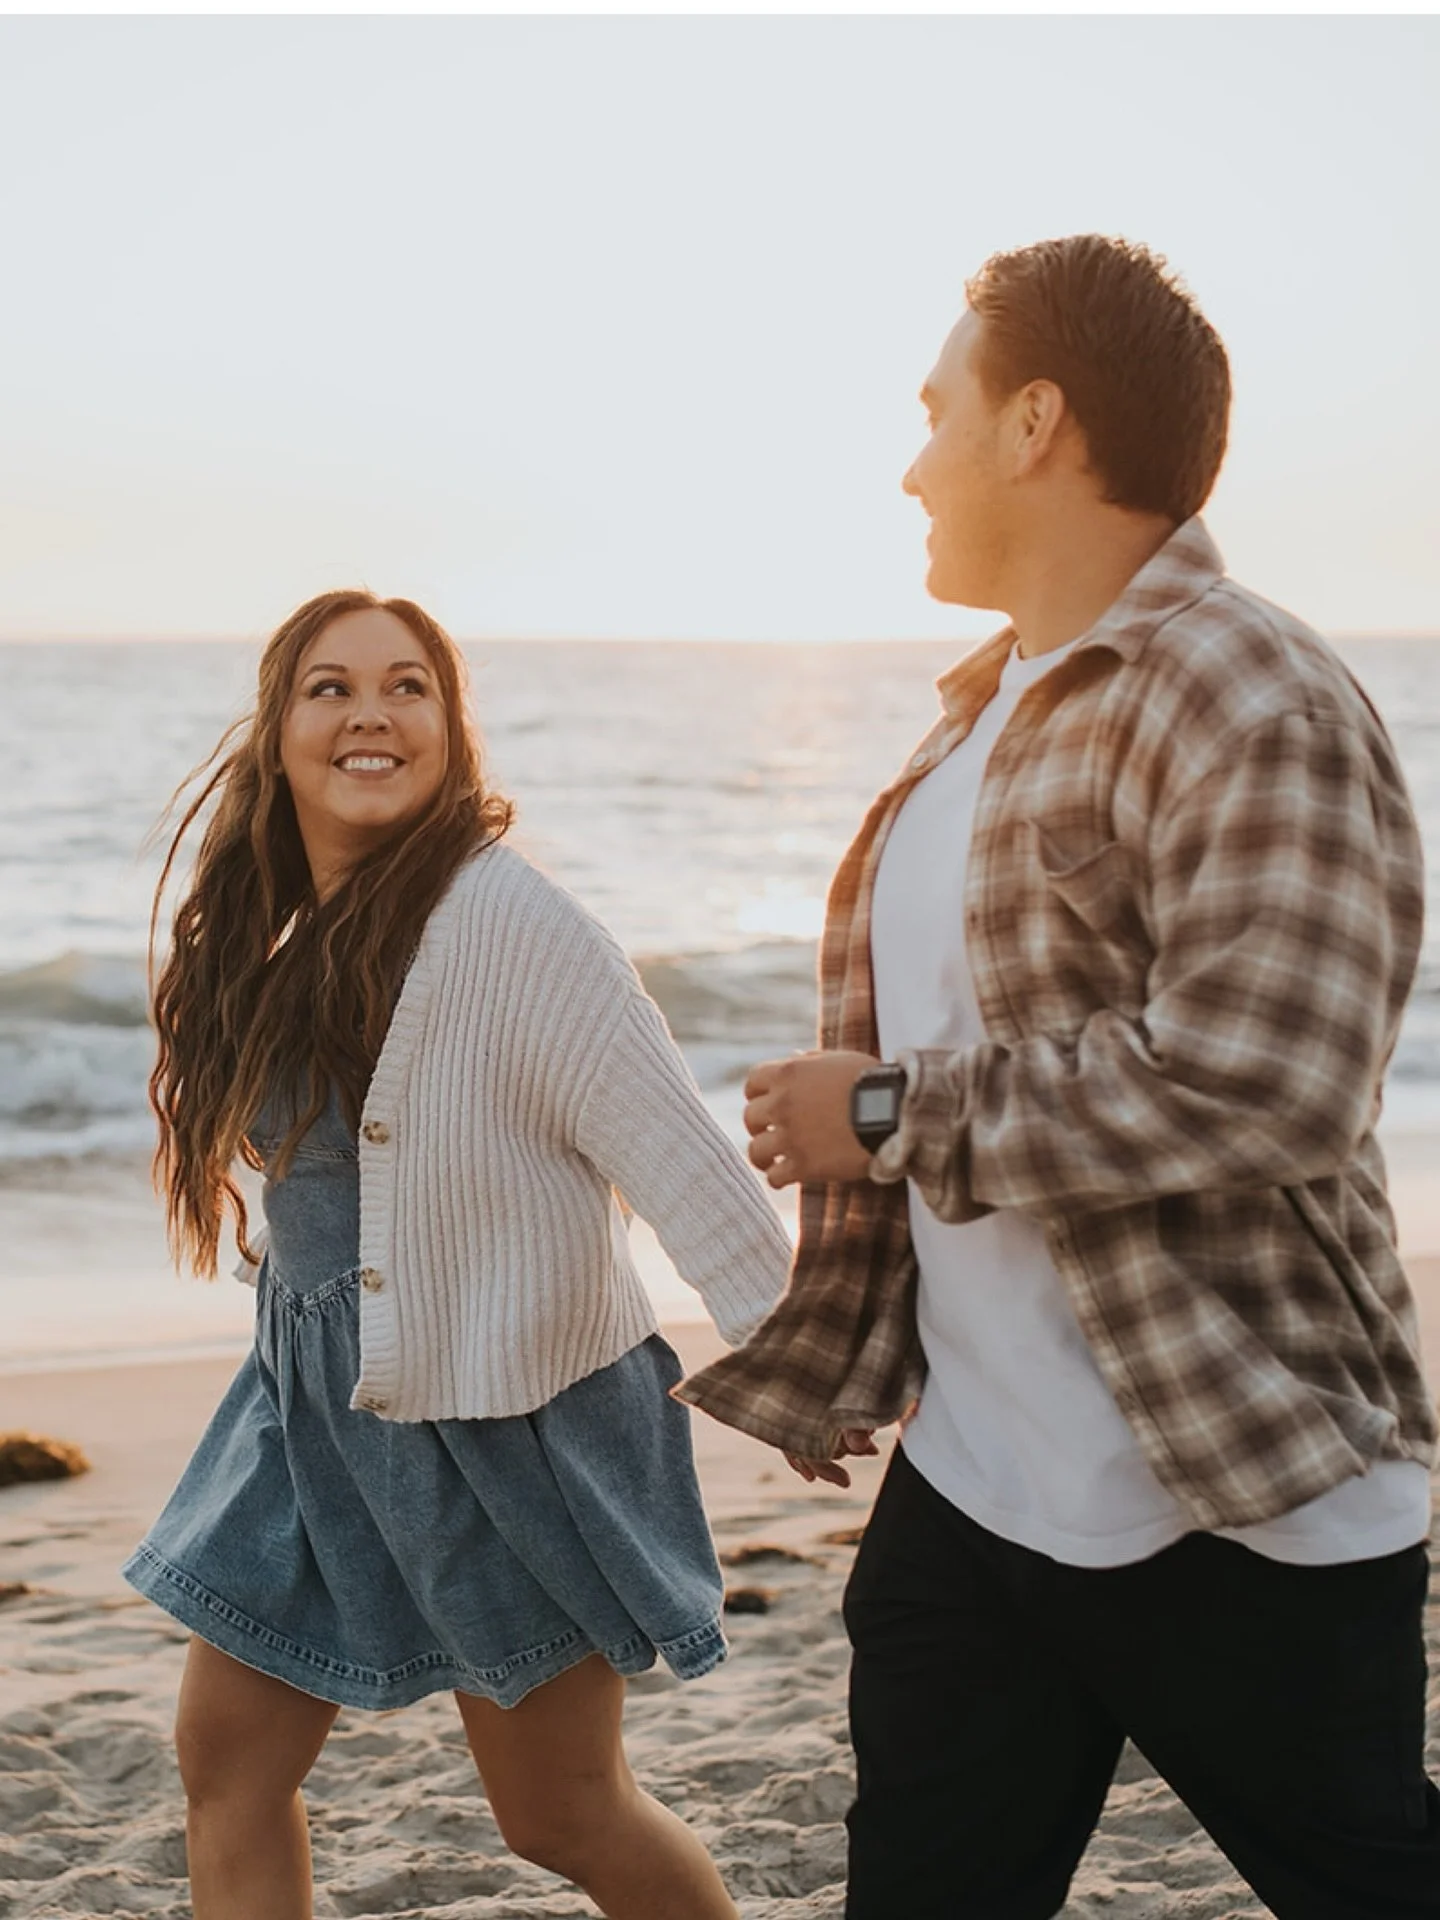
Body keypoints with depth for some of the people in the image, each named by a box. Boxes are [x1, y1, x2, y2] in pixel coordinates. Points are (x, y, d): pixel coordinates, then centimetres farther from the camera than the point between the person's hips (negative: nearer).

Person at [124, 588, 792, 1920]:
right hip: (324, 1407, 8)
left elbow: (679, 1159, -24)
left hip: (506, 1422, -7)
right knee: (228, 1759, 10)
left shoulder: (508, 921, -20)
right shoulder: (283, 932, 4)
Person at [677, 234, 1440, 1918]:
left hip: (1240, 1514, -8)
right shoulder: (981, 714, 13)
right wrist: (840, 1359, 20)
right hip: (967, 1490, 8)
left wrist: (888, 1114, -18)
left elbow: (1254, 1086, -28)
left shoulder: (1253, 702, -16)